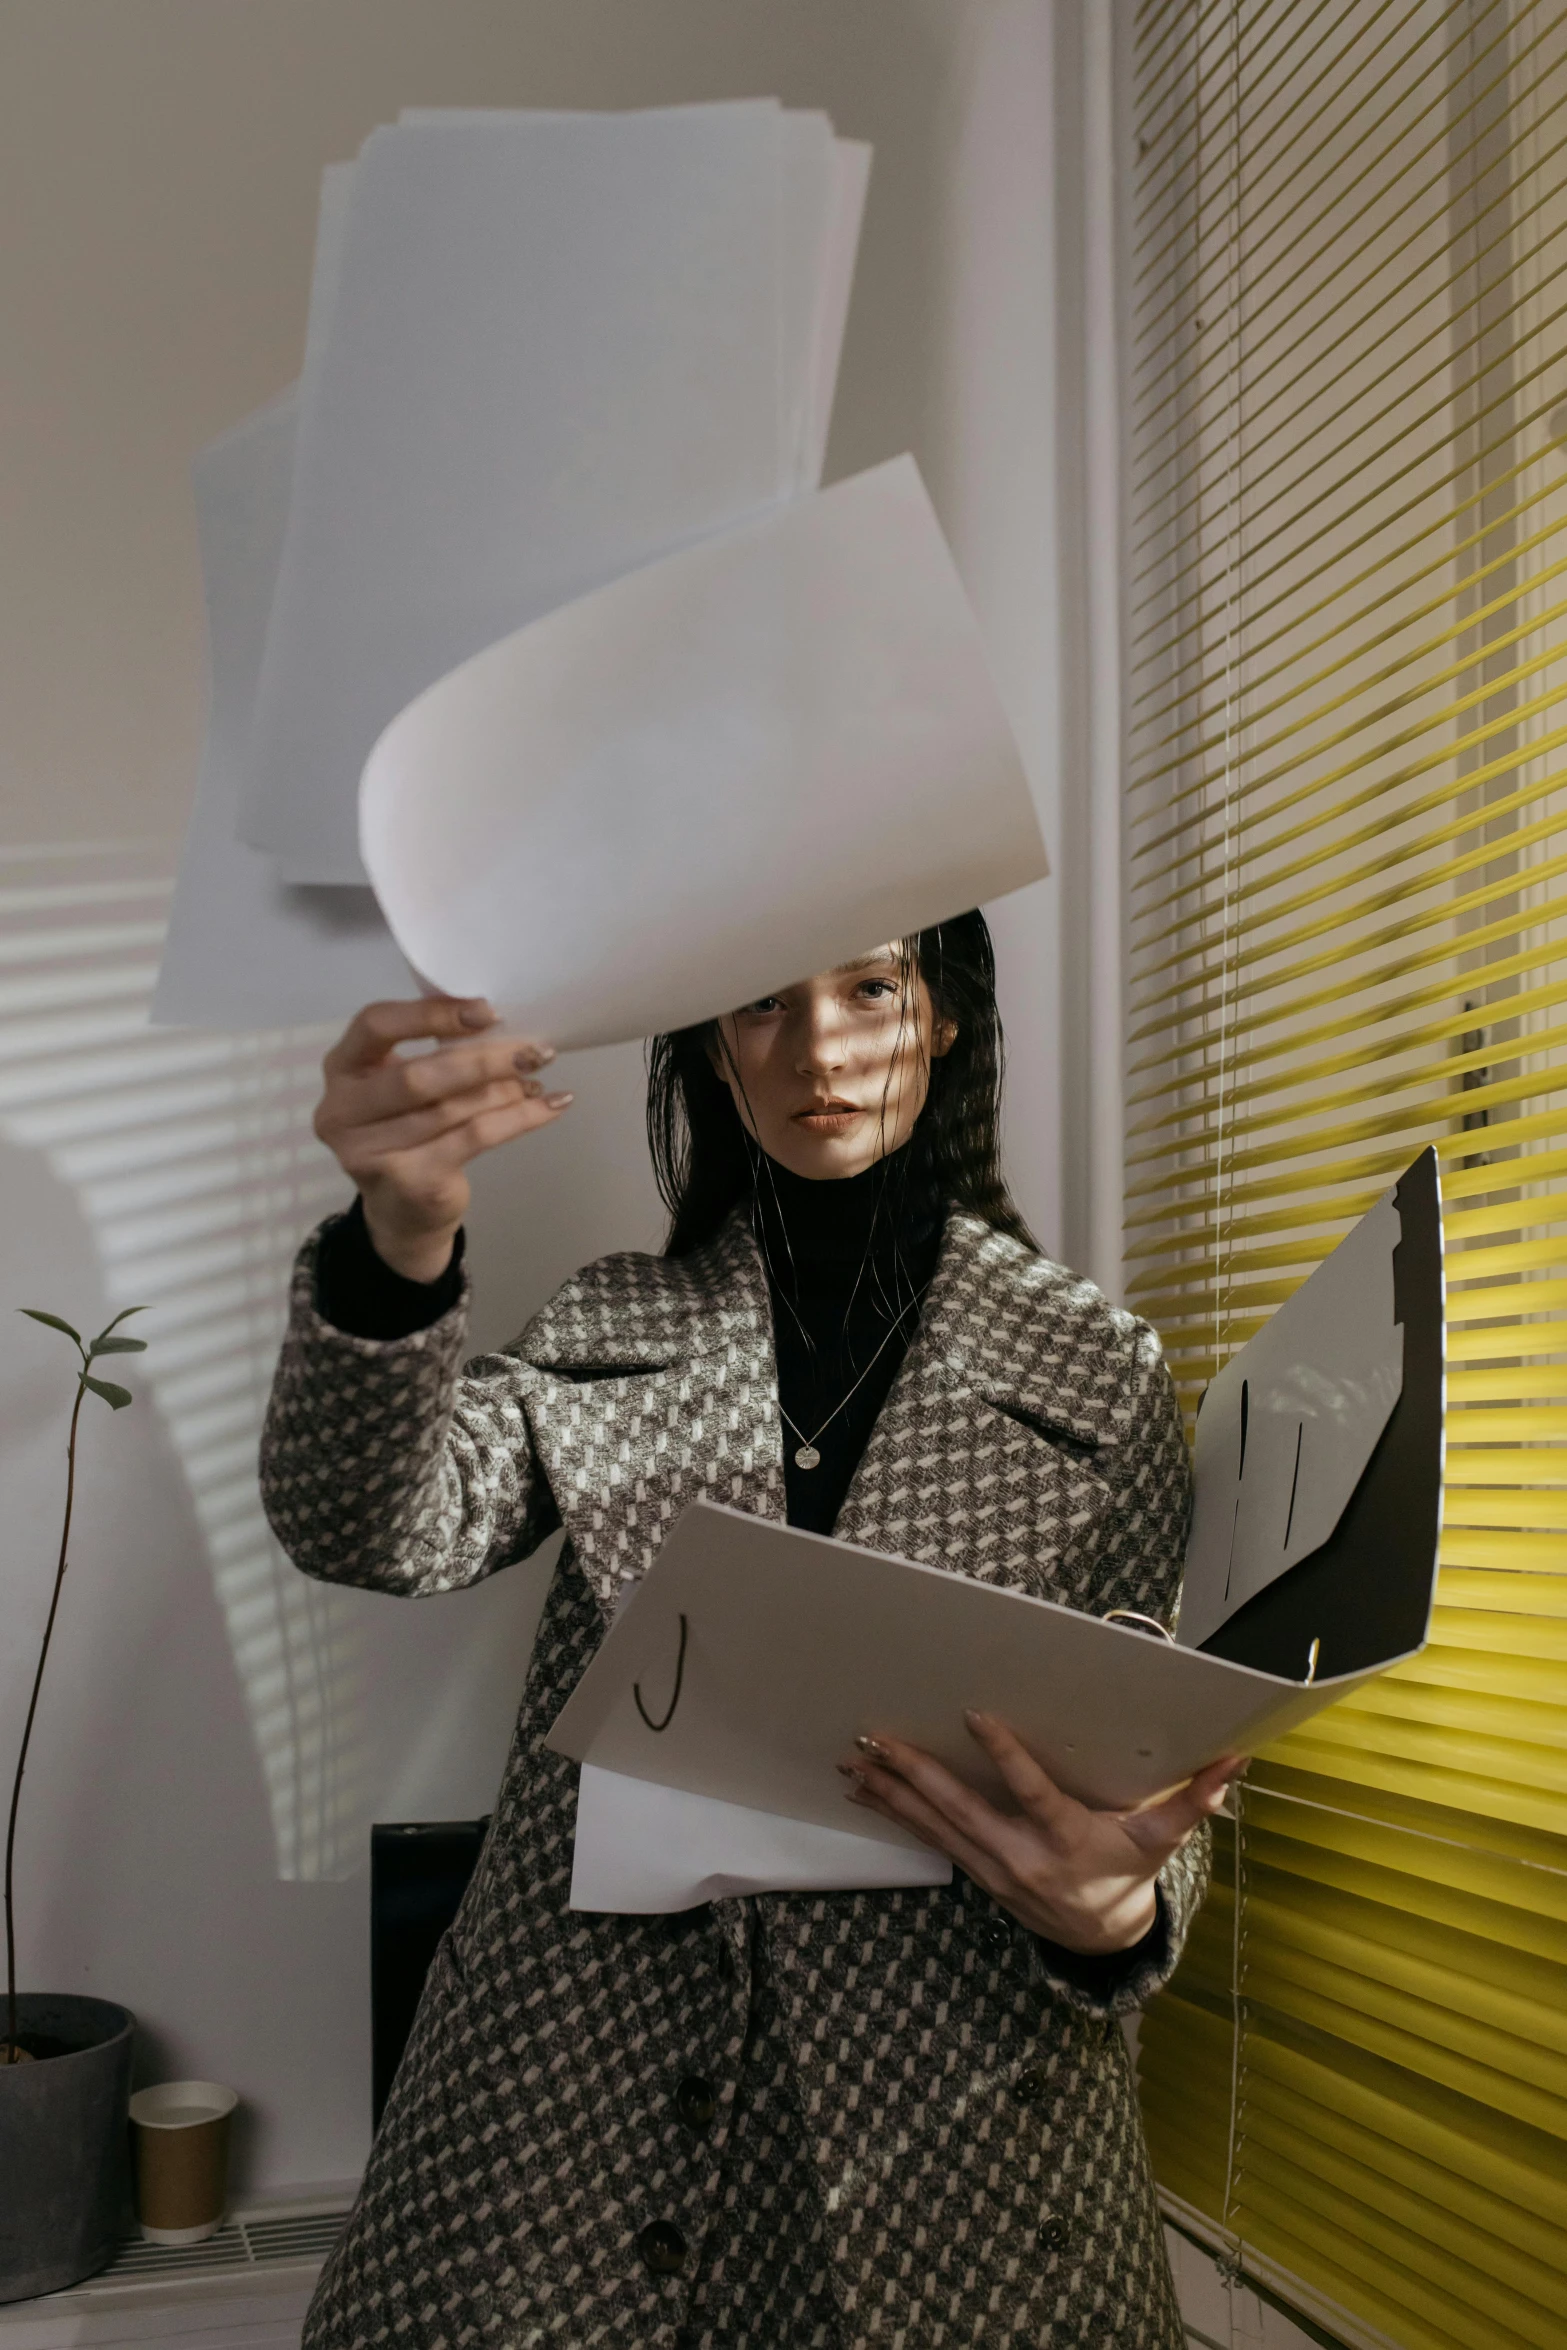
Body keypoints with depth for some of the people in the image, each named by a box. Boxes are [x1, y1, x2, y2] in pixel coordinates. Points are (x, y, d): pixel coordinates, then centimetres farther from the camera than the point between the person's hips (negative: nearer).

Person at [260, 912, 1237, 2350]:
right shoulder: (617, 1332, 6)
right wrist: (401, 1249, -30)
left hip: (946, 2118, -1)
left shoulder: (1096, 1370, 2)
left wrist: (1112, 1915, -21)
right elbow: (374, 1532, -11)